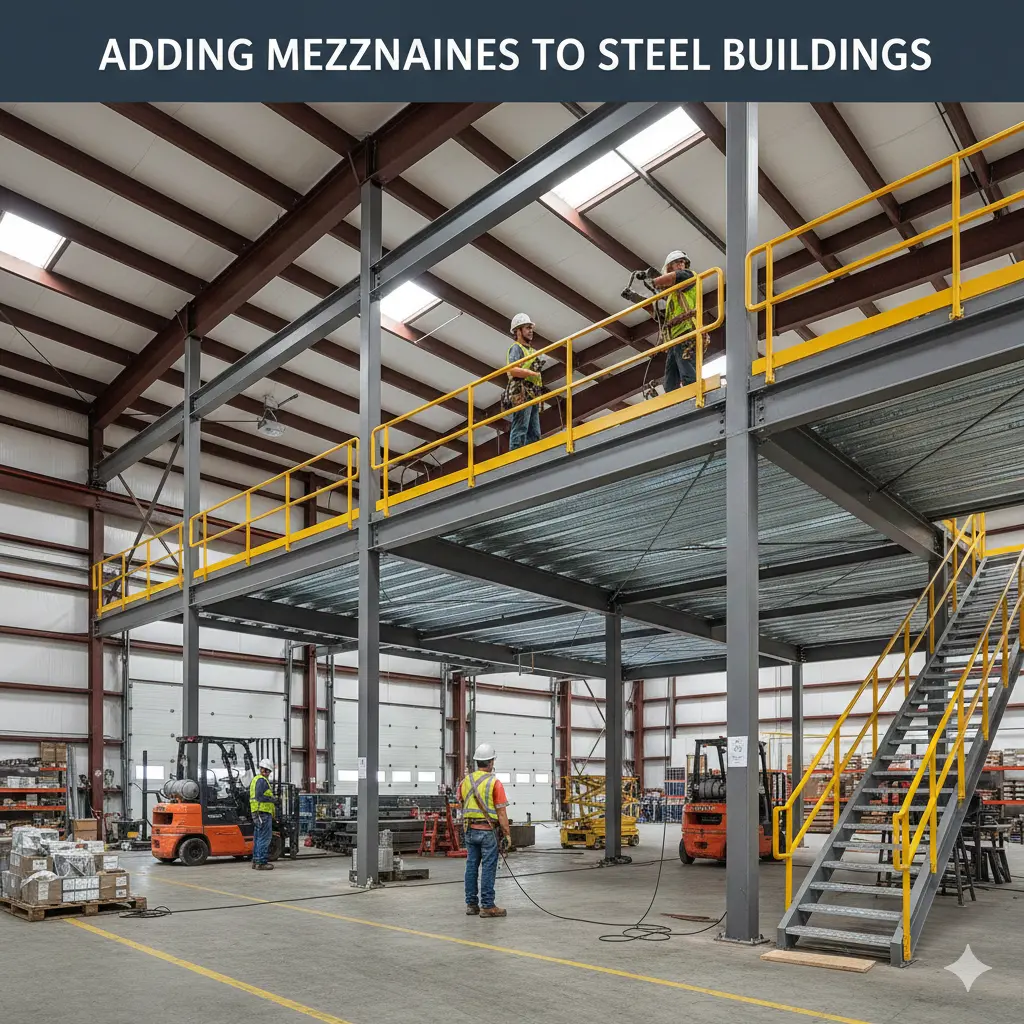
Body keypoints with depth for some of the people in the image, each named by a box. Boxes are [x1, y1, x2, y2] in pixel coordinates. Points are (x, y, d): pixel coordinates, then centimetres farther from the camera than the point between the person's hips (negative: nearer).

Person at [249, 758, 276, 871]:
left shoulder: (254, 780, 19)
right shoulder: (262, 780, -14)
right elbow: (260, 797, -22)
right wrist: (272, 799, -10)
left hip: (255, 813, 11)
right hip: (264, 812, -11)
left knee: (257, 838, 15)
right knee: (264, 839, -7)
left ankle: (256, 861, 20)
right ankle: (261, 863, -7)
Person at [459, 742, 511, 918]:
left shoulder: (465, 781, 5)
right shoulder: (494, 782, -12)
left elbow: (461, 804, 15)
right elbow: (501, 811, -12)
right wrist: (507, 834, -7)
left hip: (470, 829, 6)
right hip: (488, 830, -6)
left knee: (471, 866, 11)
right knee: (488, 868, -1)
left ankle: (471, 904, 17)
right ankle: (487, 906, 1)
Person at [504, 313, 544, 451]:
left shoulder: (530, 350, 26)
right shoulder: (516, 348, -3)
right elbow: (513, 370, -19)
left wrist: (540, 385, 15)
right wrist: (535, 373, -18)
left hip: (532, 396, 10)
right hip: (521, 394, -10)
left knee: (534, 434, 7)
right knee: (520, 430, -13)